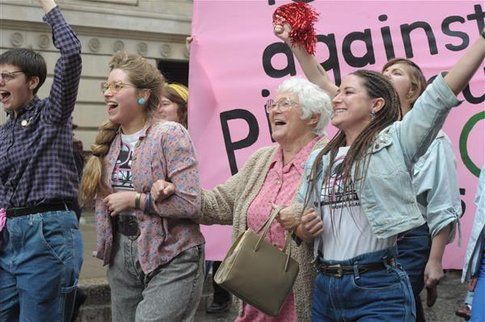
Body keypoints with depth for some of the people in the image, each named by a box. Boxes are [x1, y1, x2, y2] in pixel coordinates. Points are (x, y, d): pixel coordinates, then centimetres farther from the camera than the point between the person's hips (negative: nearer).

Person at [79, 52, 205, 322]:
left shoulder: (169, 134, -13)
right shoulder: (109, 140, 7)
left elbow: (189, 203, -21)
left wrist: (133, 200, -16)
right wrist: (106, 246, 9)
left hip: (170, 259, -7)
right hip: (122, 255, 7)